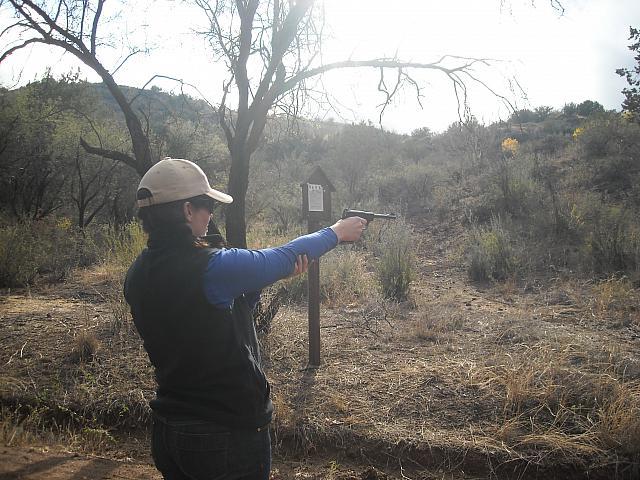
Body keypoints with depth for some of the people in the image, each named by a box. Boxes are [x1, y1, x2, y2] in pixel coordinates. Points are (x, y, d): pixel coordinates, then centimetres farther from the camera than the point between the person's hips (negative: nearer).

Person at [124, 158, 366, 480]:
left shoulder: (137, 276, -2)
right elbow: (285, 257, -11)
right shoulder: (207, 267, -26)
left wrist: (267, 277, 1)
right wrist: (338, 232, 5)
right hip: (228, 437, -7)